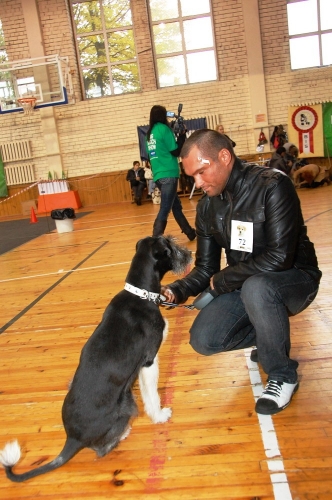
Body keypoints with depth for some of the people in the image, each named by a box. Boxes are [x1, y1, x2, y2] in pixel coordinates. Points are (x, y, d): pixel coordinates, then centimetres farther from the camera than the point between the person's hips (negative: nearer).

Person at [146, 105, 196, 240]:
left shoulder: (150, 132, 14)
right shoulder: (163, 128, -8)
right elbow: (176, 152, -7)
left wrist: (174, 133, 18)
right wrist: (182, 135, 4)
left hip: (158, 175, 9)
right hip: (168, 174, -9)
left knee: (176, 206, 18)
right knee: (164, 210, -9)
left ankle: (190, 233, 30)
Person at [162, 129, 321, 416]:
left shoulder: (272, 186, -22)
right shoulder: (207, 206, -2)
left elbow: (279, 258, -29)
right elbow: (205, 268, 1)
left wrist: (222, 281, -19)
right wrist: (179, 290, -20)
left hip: (294, 279, -6)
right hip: (243, 285, 6)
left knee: (255, 288, -39)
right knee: (203, 340, -11)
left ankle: (283, 376, -12)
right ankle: (271, 337, 18)